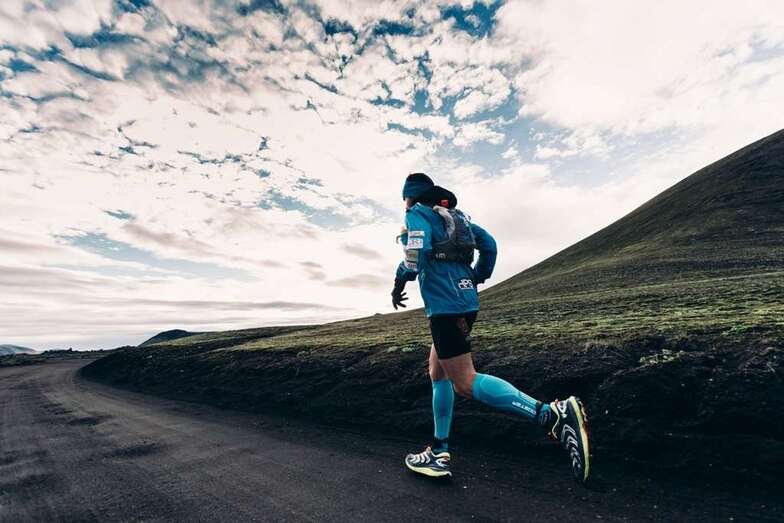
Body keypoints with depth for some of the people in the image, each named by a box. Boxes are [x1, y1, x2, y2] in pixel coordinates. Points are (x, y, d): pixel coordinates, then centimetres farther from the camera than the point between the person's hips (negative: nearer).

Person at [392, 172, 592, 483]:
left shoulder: (417, 213, -1)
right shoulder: (454, 215, 21)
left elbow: (417, 254, -19)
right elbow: (488, 243, 17)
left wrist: (399, 283, -5)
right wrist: (477, 279, 23)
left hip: (445, 305, -9)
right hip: (465, 300, 10)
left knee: (465, 383, -10)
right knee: (438, 374, 16)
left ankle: (552, 415, -18)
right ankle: (439, 453, 23)